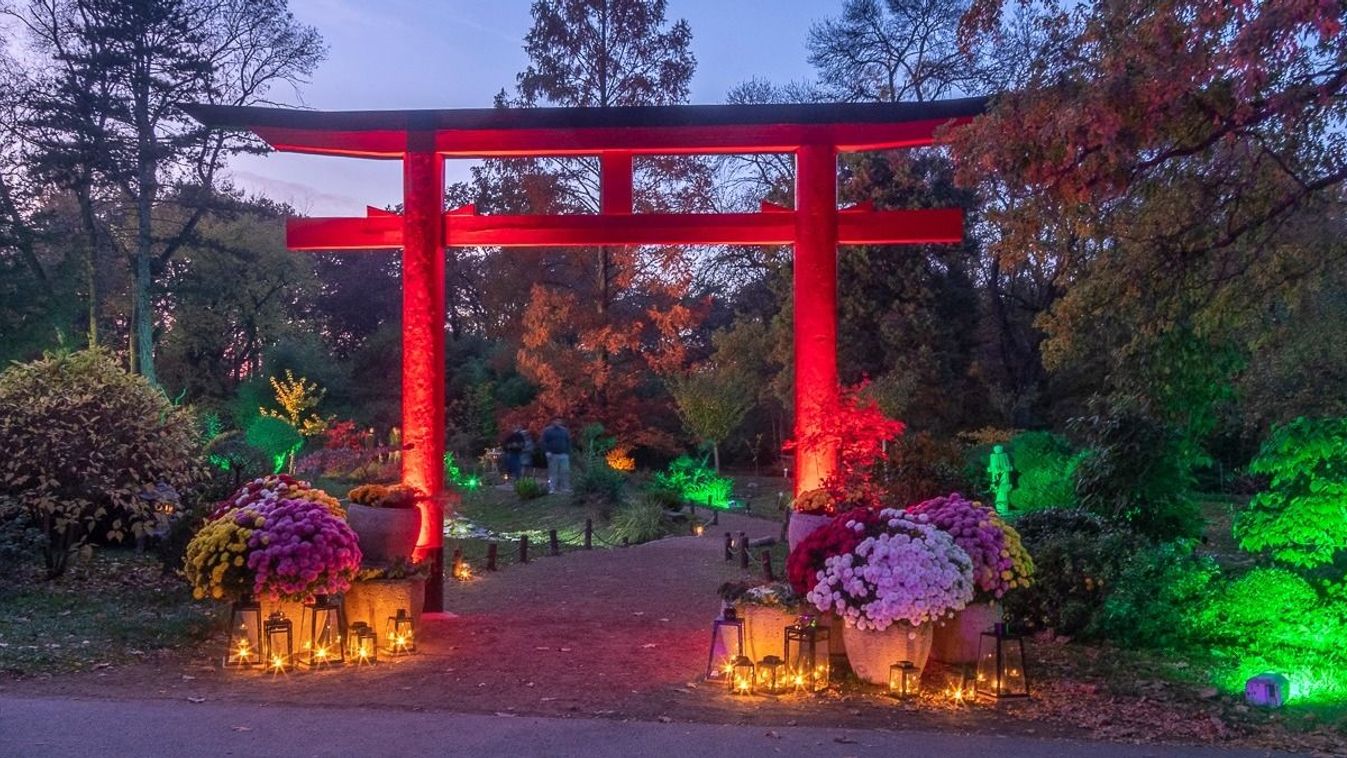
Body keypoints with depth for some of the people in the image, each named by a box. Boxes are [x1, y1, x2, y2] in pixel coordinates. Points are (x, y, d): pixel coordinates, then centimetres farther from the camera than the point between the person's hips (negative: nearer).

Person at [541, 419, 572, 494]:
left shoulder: (565, 431, 13)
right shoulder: (547, 431, 3)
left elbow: (568, 442, 16)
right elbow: (544, 442, -1)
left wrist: (568, 453, 10)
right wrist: (546, 451, -12)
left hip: (564, 455, 3)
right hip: (553, 455, -3)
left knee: (565, 472, 0)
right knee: (552, 472, -2)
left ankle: (564, 487, 6)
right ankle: (552, 489, 0)